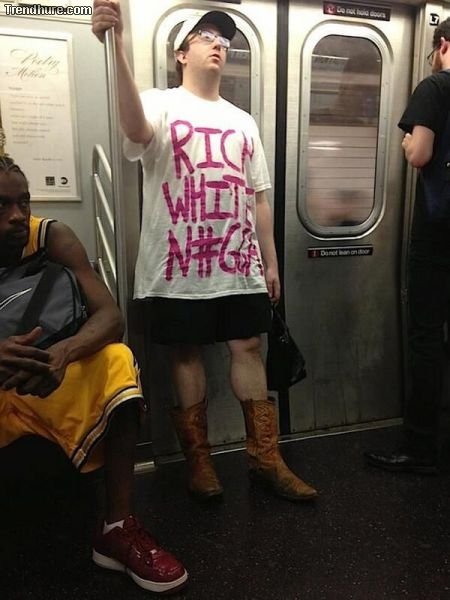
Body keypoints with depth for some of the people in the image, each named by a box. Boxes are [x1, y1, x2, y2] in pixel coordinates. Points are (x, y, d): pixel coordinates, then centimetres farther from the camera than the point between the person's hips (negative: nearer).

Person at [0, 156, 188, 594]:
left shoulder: (53, 238, -13)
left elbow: (110, 316, -21)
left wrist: (64, 352, -44)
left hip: (51, 378, 1)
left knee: (115, 361, -27)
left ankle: (118, 529, -20)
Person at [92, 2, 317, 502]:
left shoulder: (243, 122, 17)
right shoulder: (161, 105, 1)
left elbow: (258, 199, 15)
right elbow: (136, 128, -26)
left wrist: (271, 262, 12)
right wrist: (116, 45, -39)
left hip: (239, 263, 5)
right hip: (180, 263, -4)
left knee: (248, 348, 7)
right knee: (186, 353, 5)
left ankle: (265, 456, 21)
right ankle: (198, 459, 23)